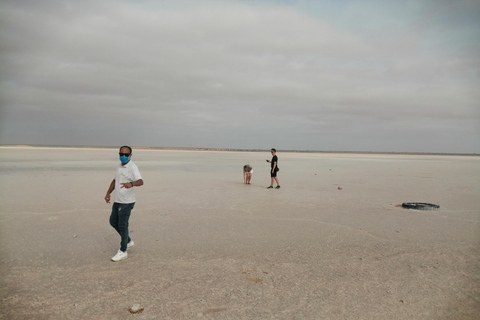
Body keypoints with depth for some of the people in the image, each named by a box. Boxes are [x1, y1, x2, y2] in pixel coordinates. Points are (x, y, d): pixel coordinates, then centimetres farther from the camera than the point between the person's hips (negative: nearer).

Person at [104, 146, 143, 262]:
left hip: (127, 202, -9)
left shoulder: (132, 167, -17)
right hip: (118, 201, 9)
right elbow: (115, 180, 23)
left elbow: (140, 181, -32)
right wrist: (108, 193, 16)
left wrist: (131, 184, -52)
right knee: (113, 222, 18)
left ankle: (123, 251, 12)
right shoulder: (119, 165, 10)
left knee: (122, 225, -3)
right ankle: (128, 241, 34)